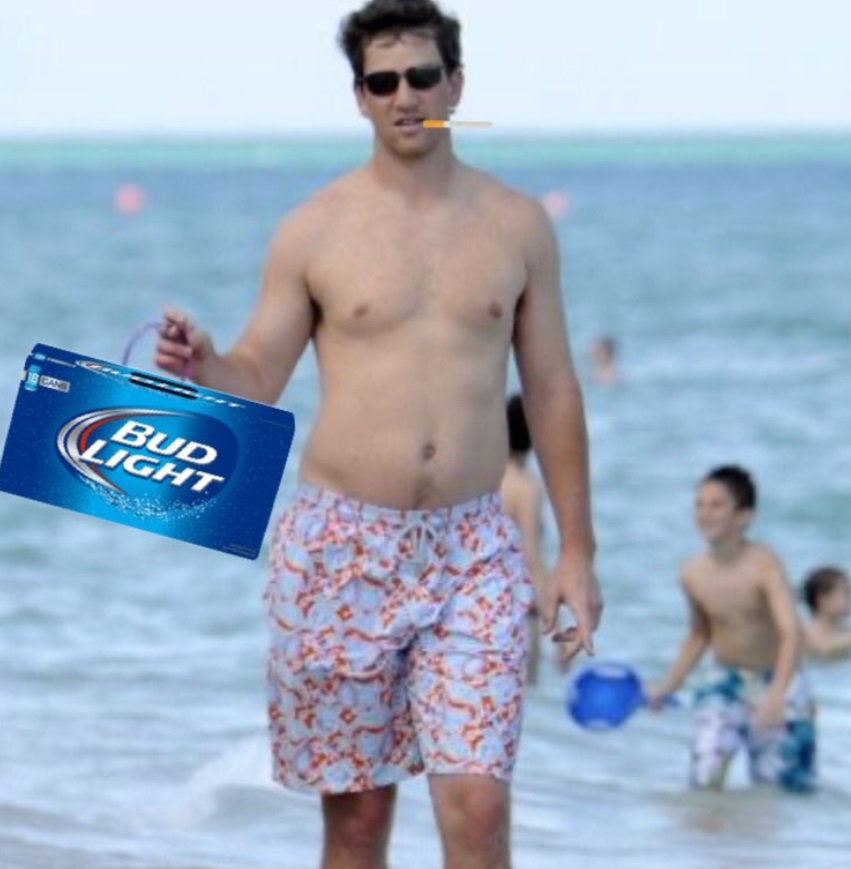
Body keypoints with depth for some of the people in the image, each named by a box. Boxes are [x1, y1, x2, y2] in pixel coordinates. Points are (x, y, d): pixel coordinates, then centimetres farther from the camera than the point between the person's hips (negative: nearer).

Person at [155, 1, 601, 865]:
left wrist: (576, 550, 8)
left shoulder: (517, 225, 6)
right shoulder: (314, 229, 2)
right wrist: (201, 366, -19)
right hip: (340, 549, 0)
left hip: (472, 551, 1)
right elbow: (256, 382, 4)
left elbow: (552, 394, 11)